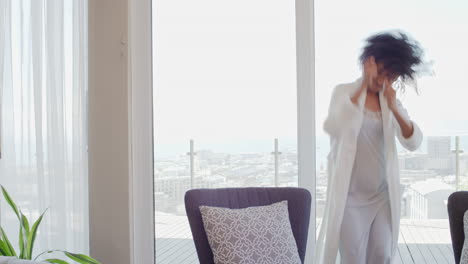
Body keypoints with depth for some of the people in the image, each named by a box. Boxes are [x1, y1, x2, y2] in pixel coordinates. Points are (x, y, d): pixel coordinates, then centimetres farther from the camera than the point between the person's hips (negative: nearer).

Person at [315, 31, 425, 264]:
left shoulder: (391, 101, 7)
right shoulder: (344, 92, -4)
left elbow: (414, 143, -5)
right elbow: (333, 128, -25)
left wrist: (395, 109, -19)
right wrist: (362, 85, -24)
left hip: (384, 195, 4)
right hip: (351, 196, -4)